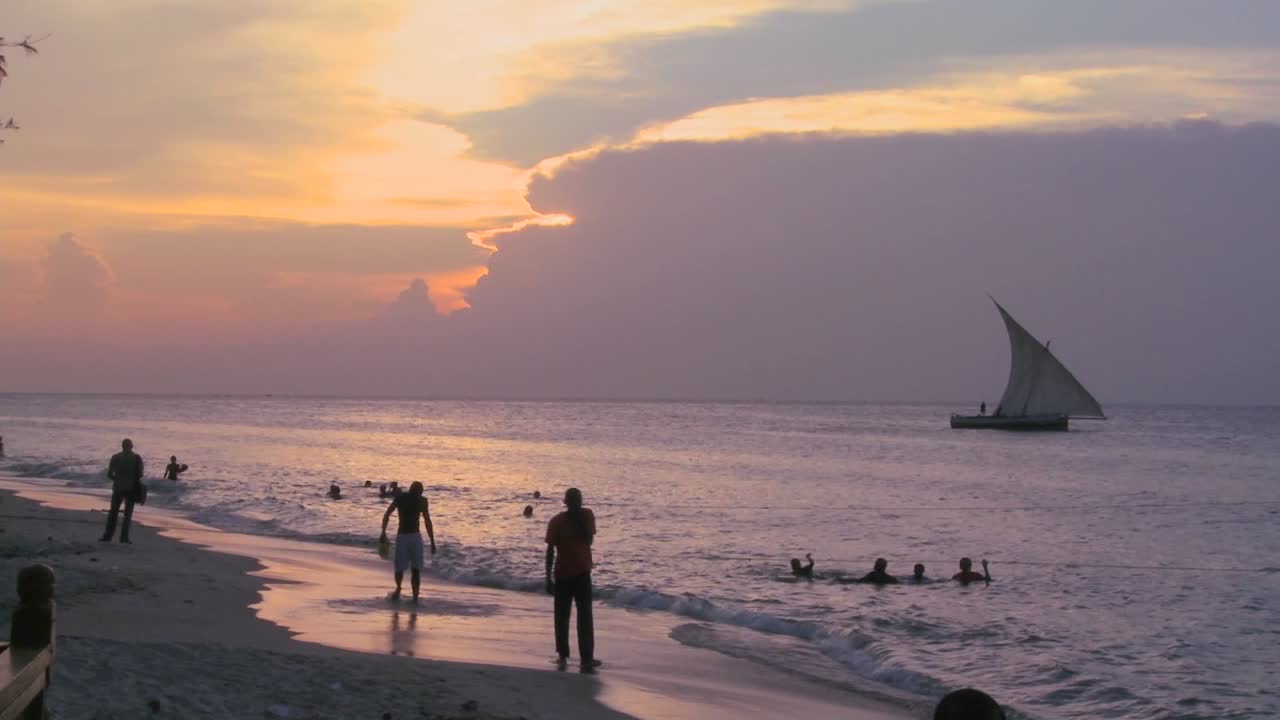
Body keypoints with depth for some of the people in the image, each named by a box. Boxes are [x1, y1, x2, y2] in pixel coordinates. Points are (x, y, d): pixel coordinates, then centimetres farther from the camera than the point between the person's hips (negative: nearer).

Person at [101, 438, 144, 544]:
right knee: (128, 513, 5)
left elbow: (109, 474, -3)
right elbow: (140, 474, -7)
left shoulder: (115, 457, -1)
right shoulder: (137, 458, -4)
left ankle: (108, 536, 8)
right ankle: (124, 537, -3)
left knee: (113, 512, 10)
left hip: (118, 487, 1)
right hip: (131, 488, -1)